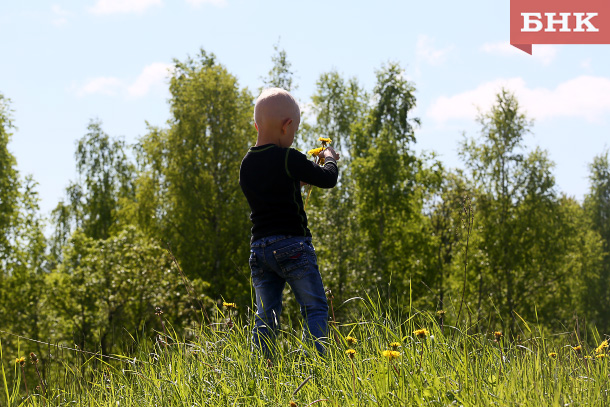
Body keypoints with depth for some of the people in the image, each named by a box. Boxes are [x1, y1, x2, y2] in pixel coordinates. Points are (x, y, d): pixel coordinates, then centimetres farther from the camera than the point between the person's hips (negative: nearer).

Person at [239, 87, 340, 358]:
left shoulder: (246, 165, 10)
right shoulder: (289, 159, -11)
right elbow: (328, 179, -1)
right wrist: (330, 158, 18)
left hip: (259, 247, 6)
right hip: (292, 244, -6)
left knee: (265, 316, 9)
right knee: (315, 309, -2)